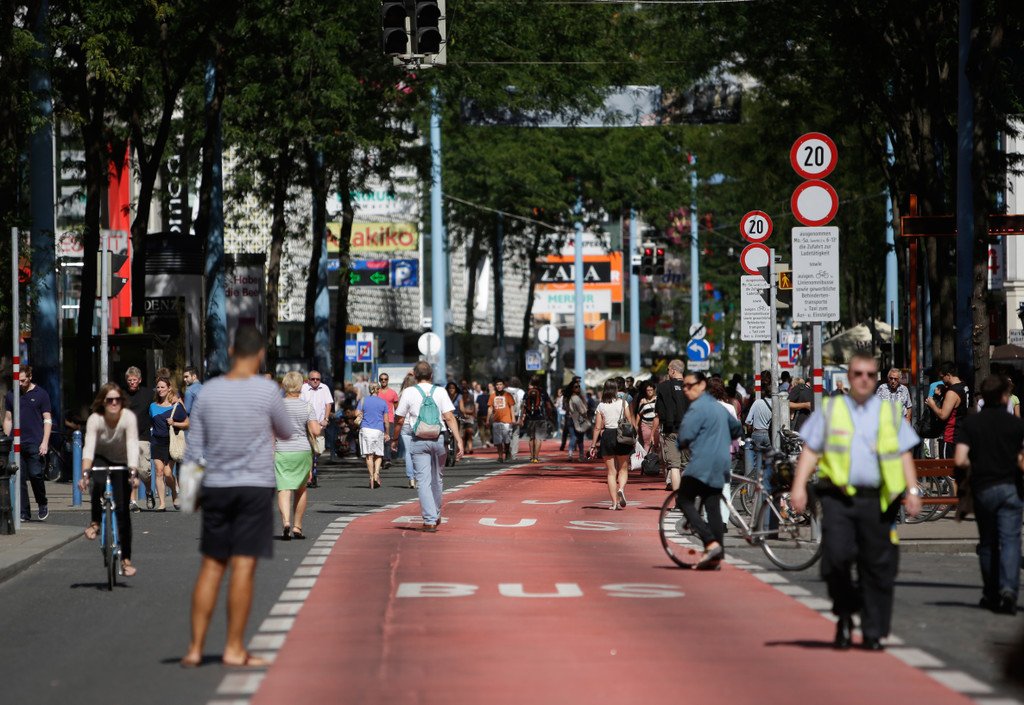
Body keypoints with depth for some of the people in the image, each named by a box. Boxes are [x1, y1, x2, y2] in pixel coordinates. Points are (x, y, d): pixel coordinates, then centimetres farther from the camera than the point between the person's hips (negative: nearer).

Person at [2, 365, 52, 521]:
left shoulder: (41, 394, 3)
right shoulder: (11, 395, 13)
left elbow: (47, 420, 2)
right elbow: (8, 419, 17)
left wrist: (45, 442, -7)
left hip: (35, 444, -3)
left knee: (36, 475, -10)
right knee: (19, 479, 0)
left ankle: (42, 504, 15)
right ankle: (24, 513, 5)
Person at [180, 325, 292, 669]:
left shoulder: (209, 391, 2)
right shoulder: (267, 391, -8)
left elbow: (195, 448, 5)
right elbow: (286, 432, 8)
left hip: (216, 487, 3)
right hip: (255, 486, -3)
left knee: (211, 566, 9)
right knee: (243, 566, -3)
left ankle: (196, 647, 8)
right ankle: (234, 648, -2)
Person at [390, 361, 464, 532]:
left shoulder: (408, 392, 0)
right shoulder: (440, 391, 2)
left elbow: (399, 420, 2)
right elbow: (449, 417, -8)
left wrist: (395, 438, 18)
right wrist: (459, 441, -10)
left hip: (418, 441, -2)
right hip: (439, 440, 2)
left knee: (423, 480, -2)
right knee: (437, 478, 18)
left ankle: (430, 520, -11)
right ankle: (436, 516, 30)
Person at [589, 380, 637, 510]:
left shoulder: (601, 406, 0)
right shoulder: (623, 403, -3)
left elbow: (597, 427, 0)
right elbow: (631, 422, -5)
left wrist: (593, 445, 6)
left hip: (607, 437, 1)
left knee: (611, 471, 7)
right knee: (623, 469, 13)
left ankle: (614, 502, 2)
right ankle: (621, 488, -17)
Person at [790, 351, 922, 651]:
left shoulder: (891, 413, 14)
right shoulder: (829, 410, 11)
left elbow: (905, 455, 13)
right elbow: (810, 449, 8)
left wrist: (913, 490, 1)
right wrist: (799, 486, -3)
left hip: (877, 500, 1)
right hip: (838, 497, -1)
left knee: (878, 567, 1)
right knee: (836, 556, -17)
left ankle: (873, 634, 9)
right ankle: (845, 615, 8)